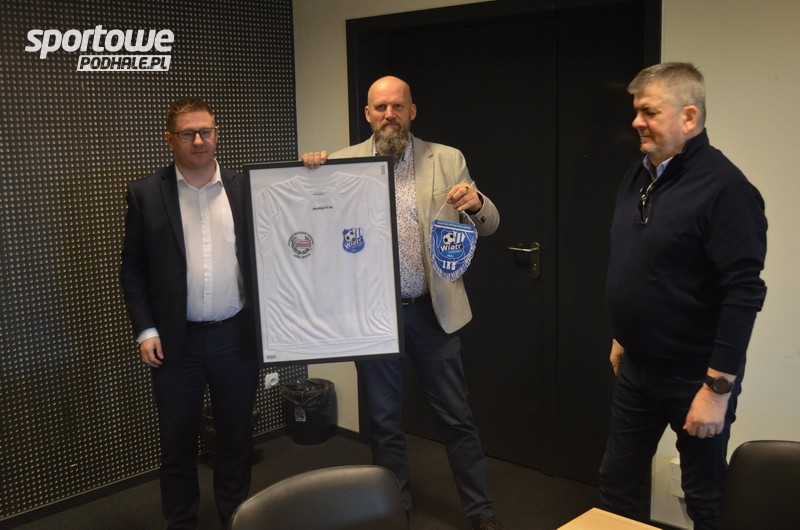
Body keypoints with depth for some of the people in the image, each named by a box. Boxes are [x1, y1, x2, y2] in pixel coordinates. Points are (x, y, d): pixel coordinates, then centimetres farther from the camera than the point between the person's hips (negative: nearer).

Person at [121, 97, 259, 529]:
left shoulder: (244, 190, 3)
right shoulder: (145, 193, -1)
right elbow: (132, 268, 1)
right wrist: (145, 330, -6)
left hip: (237, 335, 1)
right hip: (176, 340, -1)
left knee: (236, 437, 13)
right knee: (177, 443, 10)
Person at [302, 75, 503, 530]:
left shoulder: (448, 160, 1)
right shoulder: (342, 164, 1)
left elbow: (489, 225, 3)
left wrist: (477, 202, -21)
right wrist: (310, 173, -16)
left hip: (433, 309, 0)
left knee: (457, 417, 9)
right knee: (384, 420, 14)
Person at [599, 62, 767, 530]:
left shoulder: (724, 187, -20)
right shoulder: (638, 177, 5)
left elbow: (743, 294, -22)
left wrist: (717, 387, -23)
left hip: (694, 376, -7)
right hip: (636, 369, 7)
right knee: (617, 481, 17)